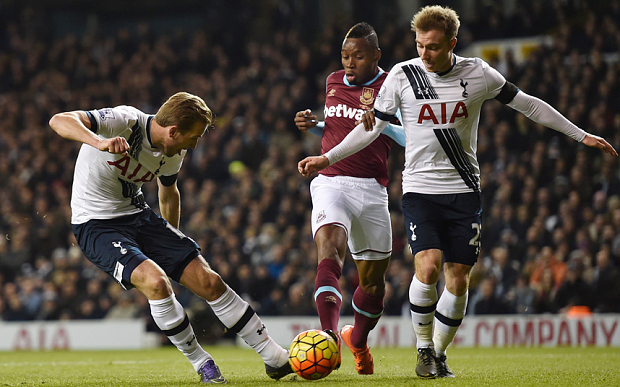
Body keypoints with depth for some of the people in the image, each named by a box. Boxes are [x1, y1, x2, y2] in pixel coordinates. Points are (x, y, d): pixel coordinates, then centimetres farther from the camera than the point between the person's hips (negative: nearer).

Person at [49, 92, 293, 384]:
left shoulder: (174, 154, -1)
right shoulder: (126, 121, -23)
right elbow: (59, 121, -35)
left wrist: (173, 244, 28)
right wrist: (100, 142, -52)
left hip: (139, 215, 6)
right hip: (97, 225, -6)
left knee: (209, 282, -4)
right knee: (155, 281, -30)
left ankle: (275, 358, 8)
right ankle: (200, 362, -7)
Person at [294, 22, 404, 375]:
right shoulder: (333, 82, 15)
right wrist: (314, 125, 11)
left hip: (371, 190, -1)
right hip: (331, 183, 1)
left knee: (374, 277, 10)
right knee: (330, 250, -27)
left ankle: (358, 339, 39)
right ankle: (329, 336, -44)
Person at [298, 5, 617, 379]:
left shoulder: (478, 73, -2)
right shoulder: (402, 75, -5)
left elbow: (528, 104, 8)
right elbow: (372, 128, 1)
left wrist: (581, 136, 10)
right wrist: (327, 158, -8)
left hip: (464, 191, 2)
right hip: (420, 189, -2)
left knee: (459, 279, -1)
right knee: (428, 265, -20)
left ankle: (440, 352, 20)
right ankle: (424, 348, 0)